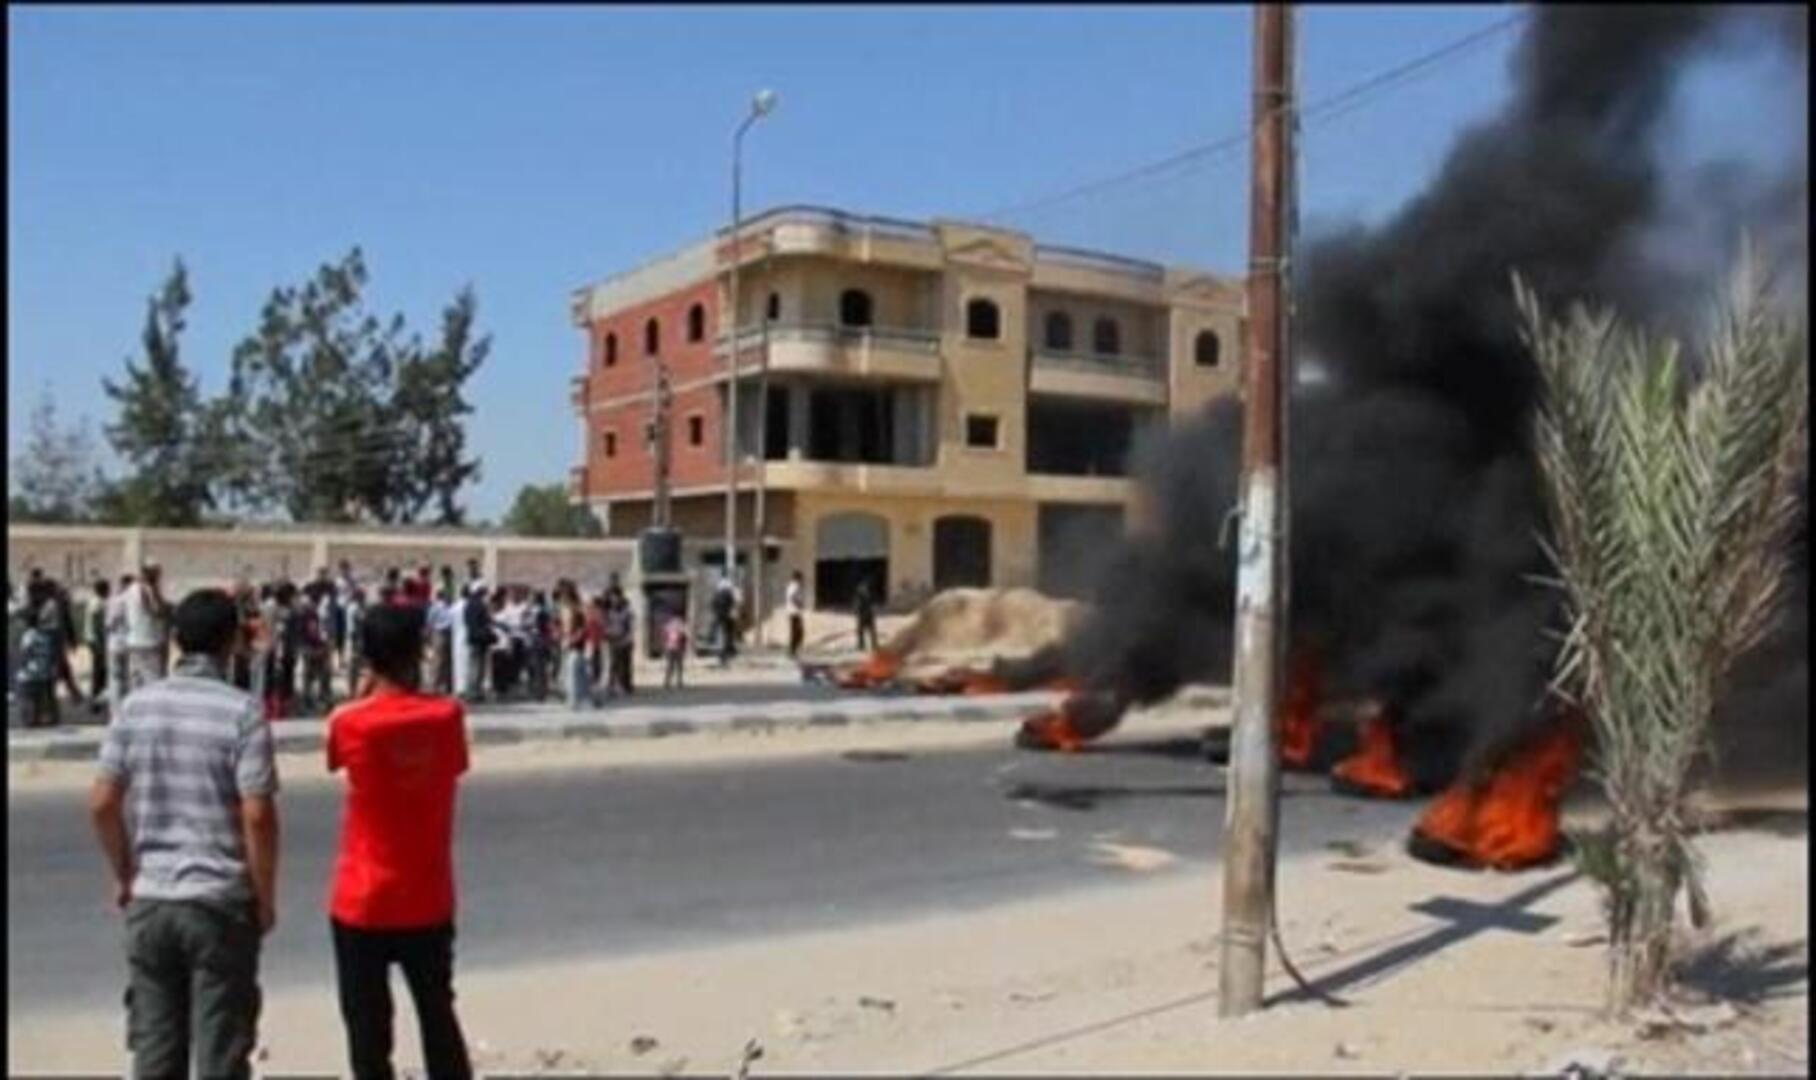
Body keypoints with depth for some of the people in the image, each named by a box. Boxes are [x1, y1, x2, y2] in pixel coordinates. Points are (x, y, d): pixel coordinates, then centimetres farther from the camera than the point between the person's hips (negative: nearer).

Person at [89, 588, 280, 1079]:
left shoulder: (136, 705, 1)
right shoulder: (241, 711, -12)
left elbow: (102, 804, 1)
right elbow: (257, 815, -16)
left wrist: (124, 875, 15)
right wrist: (265, 898, -4)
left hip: (149, 900, 4)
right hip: (221, 902, -4)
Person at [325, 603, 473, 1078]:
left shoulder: (349, 723, -13)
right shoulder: (447, 715, -8)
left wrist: (369, 691, 11)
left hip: (364, 902, -2)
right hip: (429, 901, 2)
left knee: (368, 1029, 9)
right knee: (439, 1018, 19)